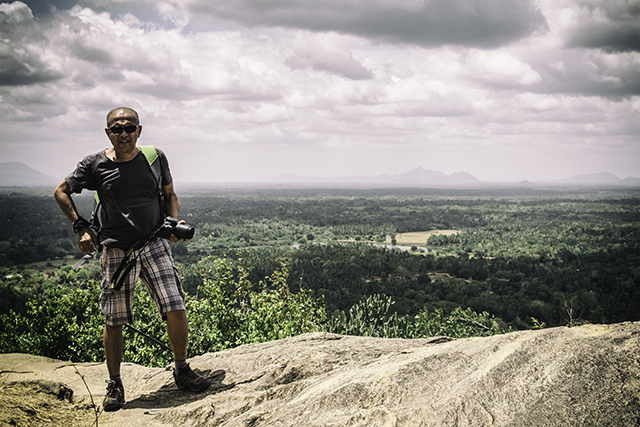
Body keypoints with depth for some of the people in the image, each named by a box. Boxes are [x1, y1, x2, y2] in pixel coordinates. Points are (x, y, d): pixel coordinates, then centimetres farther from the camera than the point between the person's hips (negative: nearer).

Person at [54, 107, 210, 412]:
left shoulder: (155, 158, 4)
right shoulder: (95, 164, 0)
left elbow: (170, 195, 17)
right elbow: (61, 192, 13)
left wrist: (175, 222, -2)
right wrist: (81, 227, 2)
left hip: (154, 246, 1)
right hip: (116, 250, -1)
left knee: (176, 310, -8)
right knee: (113, 321, 2)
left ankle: (181, 370, 14)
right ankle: (114, 384, 21)